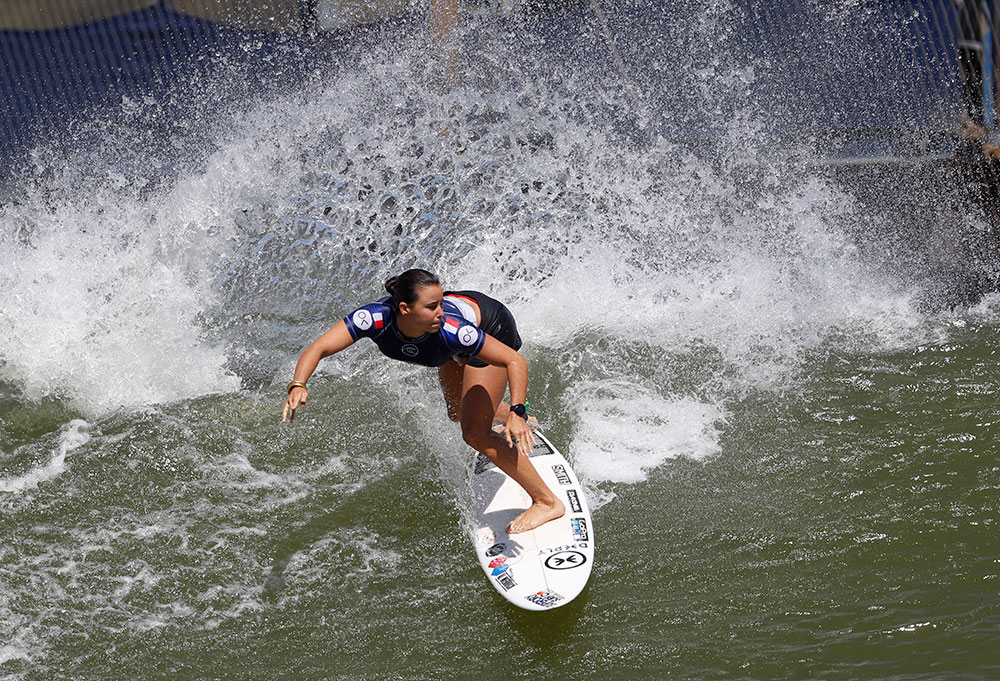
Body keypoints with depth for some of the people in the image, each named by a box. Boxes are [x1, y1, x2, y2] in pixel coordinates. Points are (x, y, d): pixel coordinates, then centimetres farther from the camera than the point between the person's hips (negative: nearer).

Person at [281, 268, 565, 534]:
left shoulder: (449, 329, -44)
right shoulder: (377, 318, -38)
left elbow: (516, 361, -37)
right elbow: (318, 348, -39)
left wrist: (517, 413, -49)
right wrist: (298, 385, -57)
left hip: (494, 326, -5)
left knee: (475, 434, -13)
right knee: (458, 413, 28)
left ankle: (547, 501, -2)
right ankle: (509, 417, 61)